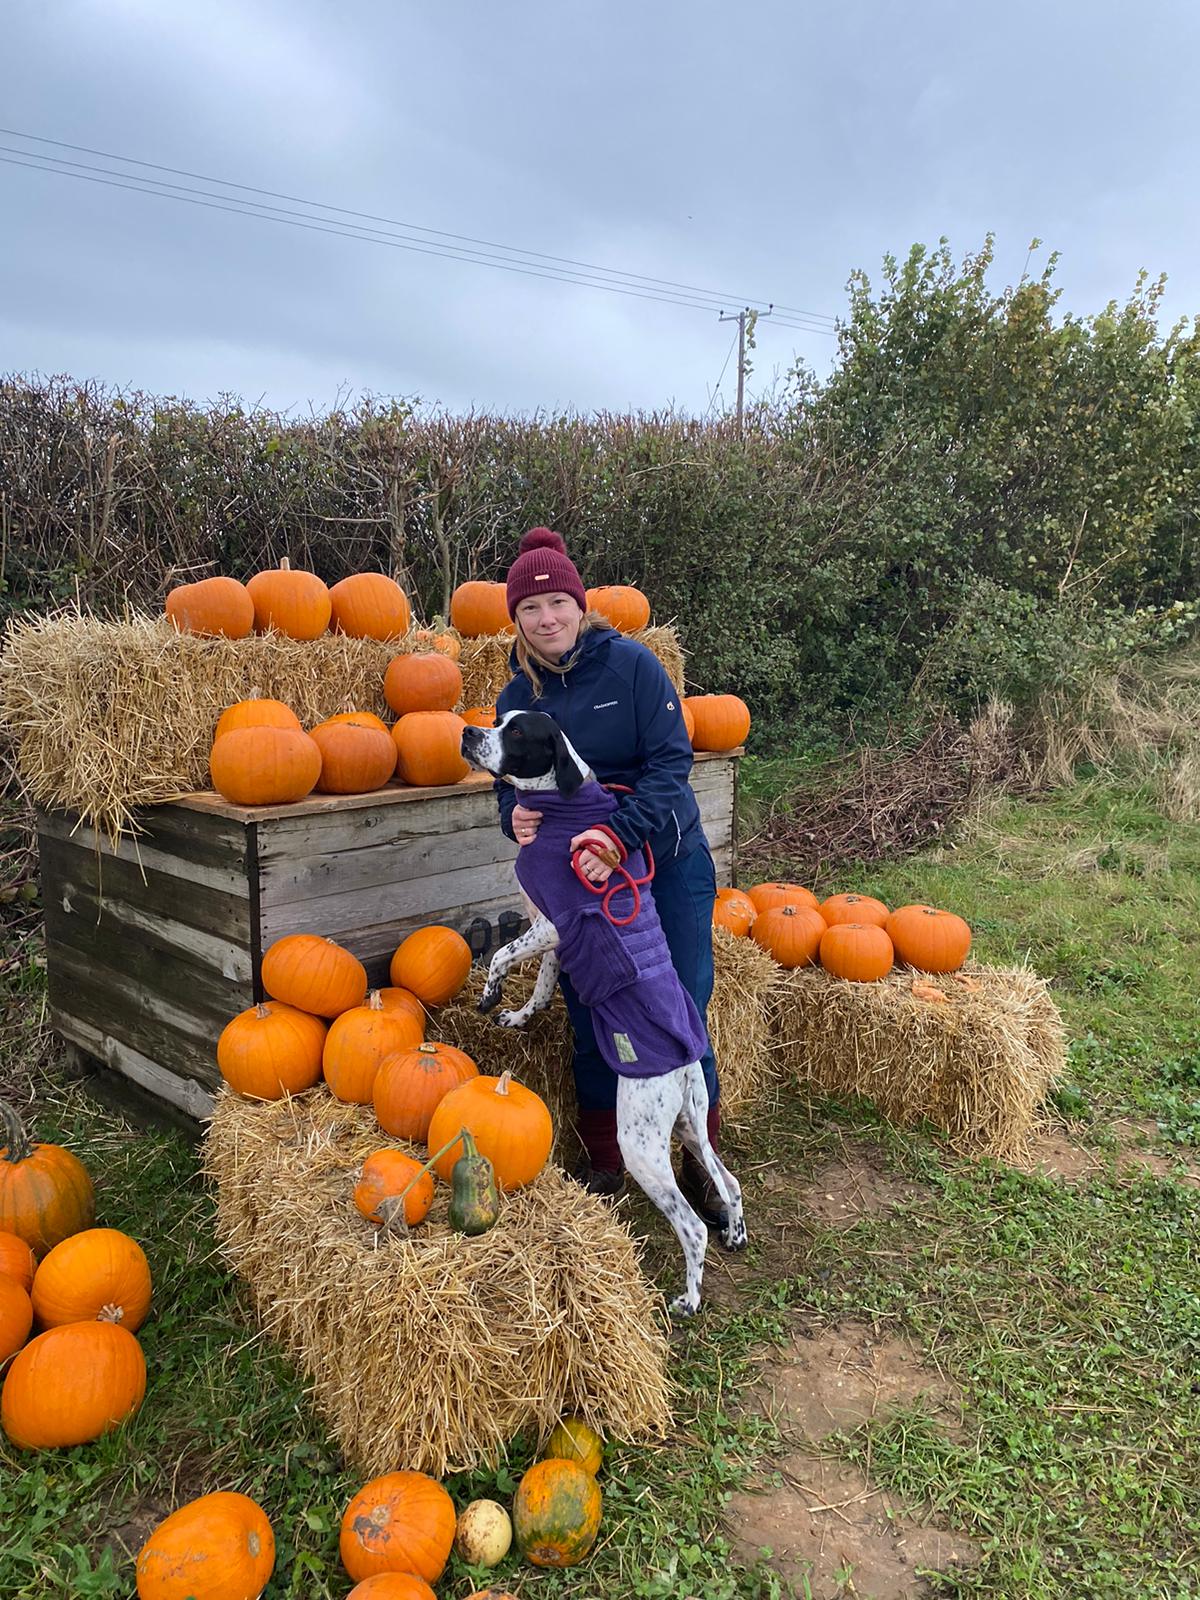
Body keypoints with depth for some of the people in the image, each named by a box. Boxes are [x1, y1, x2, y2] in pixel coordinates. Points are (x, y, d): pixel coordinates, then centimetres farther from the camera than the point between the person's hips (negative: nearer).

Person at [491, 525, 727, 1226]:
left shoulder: (631, 663, -11)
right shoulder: (517, 696, 2)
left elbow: (671, 759, -17)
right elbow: (513, 781, 6)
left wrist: (619, 832, -31)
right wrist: (515, 815, -19)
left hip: (668, 861, -3)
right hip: (580, 876, 4)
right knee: (591, 1020, 9)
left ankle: (702, 1160, 23)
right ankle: (604, 1162, 29)